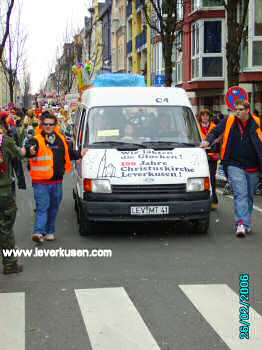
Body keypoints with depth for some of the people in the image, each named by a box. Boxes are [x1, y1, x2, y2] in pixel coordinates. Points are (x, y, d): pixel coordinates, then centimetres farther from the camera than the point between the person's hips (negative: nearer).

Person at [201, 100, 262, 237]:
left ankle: (245, 224, 24)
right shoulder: (229, 121, 0)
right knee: (240, 194, -13)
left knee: (249, 196, 12)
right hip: (235, 165, -2)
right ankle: (242, 223, -21)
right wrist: (208, 141, -12)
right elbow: (215, 132, 7)